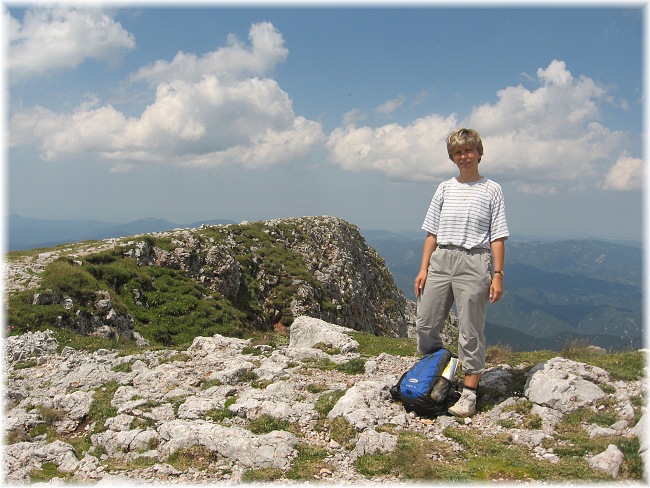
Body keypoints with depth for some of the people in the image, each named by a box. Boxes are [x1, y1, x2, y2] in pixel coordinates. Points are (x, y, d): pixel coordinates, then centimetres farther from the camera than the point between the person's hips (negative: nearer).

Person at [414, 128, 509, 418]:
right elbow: (432, 232, 12)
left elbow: (497, 237, 0)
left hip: (474, 262, -4)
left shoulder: (491, 190, 3)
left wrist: (497, 275, -7)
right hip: (440, 260, 4)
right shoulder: (445, 189, 13)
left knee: (471, 331, 0)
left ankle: (469, 394, 9)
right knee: (425, 326, 3)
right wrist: (424, 268, 6)